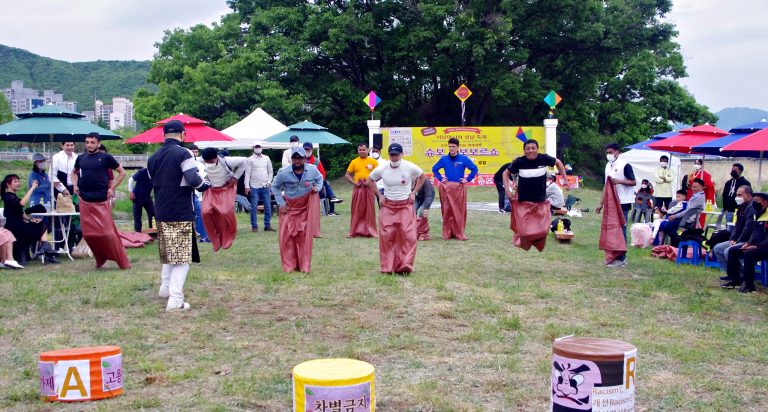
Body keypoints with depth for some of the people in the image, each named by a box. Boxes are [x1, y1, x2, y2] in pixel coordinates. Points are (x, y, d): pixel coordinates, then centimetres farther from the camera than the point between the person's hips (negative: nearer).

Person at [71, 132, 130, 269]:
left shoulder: (105, 157, -1)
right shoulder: (81, 158, 12)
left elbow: (122, 172, 6)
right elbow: (74, 172, 31)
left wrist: (112, 187, -2)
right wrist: (75, 186, 13)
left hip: (101, 201, -4)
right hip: (85, 201, 5)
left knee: (107, 232, -8)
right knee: (88, 233, 3)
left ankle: (123, 262, 0)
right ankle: (100, 259, 21)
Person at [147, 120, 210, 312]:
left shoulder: (153, 158, 11)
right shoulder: (183, 153, -12)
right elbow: (193, 179, -21)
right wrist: (205, 184, -2)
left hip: (161, 212, 7)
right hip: (181, 213, -7)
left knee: (169, 253, 24)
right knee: (183, 256, -2)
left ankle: (166, 287, 33)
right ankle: (175, 299, -7)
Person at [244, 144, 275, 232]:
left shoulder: (266, 158, 11)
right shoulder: (250, 159, 2)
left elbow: (270, 171, 14)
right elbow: (247, 173, -2)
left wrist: (269, 182, 1)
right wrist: (247, 186, -9)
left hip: (265, 186, 3)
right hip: (254, 187, -3)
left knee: (268, 206, 1)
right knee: (254, 207, -1)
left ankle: (267, 226, 8)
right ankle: (254, 226, 5)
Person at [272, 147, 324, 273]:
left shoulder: (312, 169, -9)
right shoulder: (283, 172, -13)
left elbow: (320, 178, 13)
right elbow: (275, 187, 2)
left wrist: (317, 188, -7)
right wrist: (280, 203, -5)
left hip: (306, 207, 0)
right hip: (289, 207, 0)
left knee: (305, 236, -3)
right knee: (287, 235, -4)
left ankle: (304, 266, 7)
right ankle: (289, 266, 7)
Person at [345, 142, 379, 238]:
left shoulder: (373, 161, 3)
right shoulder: (354, 162, 7)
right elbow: (347, 175, 8)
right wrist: (354, 182, -7)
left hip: (369, 188, -1)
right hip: (357, 189, 1)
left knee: (369, 210, 2)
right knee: (357, 210, 3)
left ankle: (370, 231, 10)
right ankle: (355, 231, 10)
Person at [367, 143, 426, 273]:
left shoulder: (410, 167, -9)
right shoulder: (381, 169, -5)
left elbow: (423, 177, 10)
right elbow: (370, 181, 12)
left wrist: (414, 193, 1)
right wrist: (379, 195, 3)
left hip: (406, 205, -1)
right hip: (387, 206, 1)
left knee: (408, 235, -11)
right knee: (386, 236, -2)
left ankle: (405, 265, -6)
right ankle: (387, 267, 7)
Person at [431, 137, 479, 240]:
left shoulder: (463, 159, -2)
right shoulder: (444, 159, 4)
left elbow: (474, 169, 3)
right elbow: (434, 169, 16)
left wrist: (467, 179, -2)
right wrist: (440, 178, 6)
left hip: (459, 188, -1)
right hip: (446, 188, 1)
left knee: (459, 211, -1)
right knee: (447, 211, 2)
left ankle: (459, 233, 7)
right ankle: (447, 233, 9)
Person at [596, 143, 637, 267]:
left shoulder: (625, 165, -8)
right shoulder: (608, 166, 14)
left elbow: (633, 182, -9)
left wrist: (619, 181, -23)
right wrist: (601, 203, 14)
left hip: (622, 203, -7)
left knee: (620, 229, -6)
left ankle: (621, 258, -2)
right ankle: (613, 256, 14)